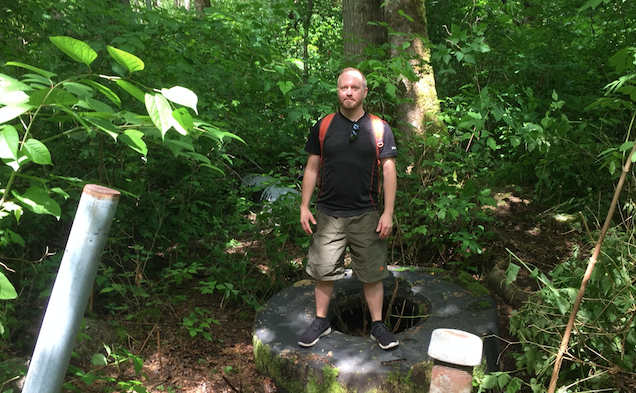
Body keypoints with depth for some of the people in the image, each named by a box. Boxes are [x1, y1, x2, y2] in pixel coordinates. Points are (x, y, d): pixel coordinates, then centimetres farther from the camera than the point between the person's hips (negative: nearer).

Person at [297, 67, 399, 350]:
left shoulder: (379, 129, 1)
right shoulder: (323, 127, 4)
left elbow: (389, 171, 0)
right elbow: (312, 169, 7)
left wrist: (388, 213, -5)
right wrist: (304, 207, 3)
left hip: (366, 215, -1)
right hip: (328, 215, 1)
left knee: (372, 274, 7)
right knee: (323, 271, 9)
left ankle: (378, 325, 22)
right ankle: (321, 322, 26)